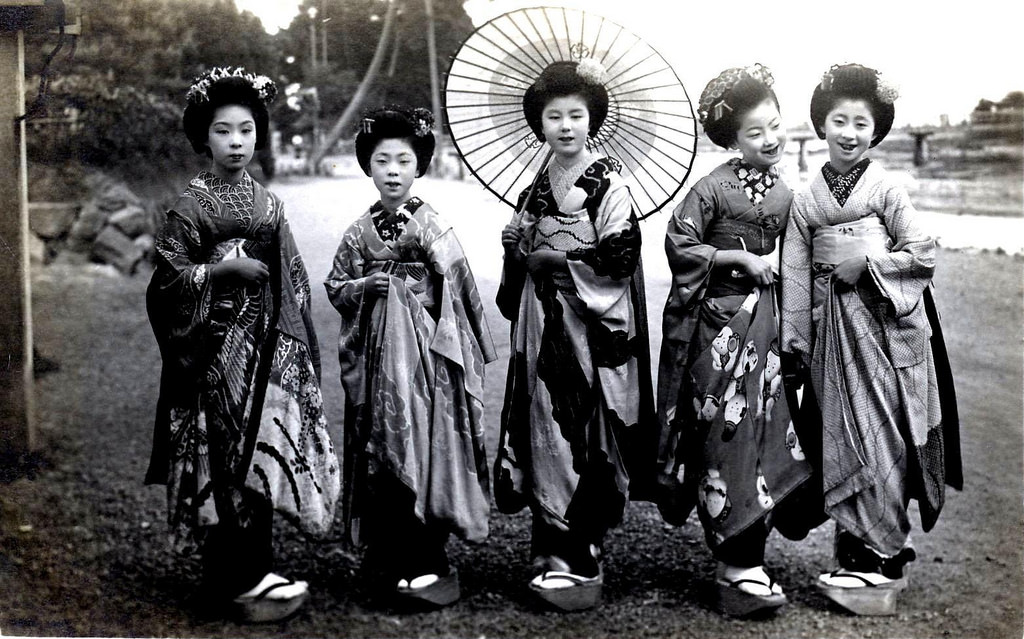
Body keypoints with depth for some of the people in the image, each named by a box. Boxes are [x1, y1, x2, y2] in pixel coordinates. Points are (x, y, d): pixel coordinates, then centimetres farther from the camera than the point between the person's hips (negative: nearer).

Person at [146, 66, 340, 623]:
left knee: (265, 448, 7)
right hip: (217, 347, -5)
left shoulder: (267, 203, 11)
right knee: (227, 457, -3)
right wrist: (225, 268, -17)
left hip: (267, 345, 5)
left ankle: (251, 570, 19)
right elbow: (168, 276, -9)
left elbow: (291, 280, 14)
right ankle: (237, 581, 7)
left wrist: (294, 341, 9)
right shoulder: (192, 204, -5)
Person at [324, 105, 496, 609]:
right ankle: (385, 553, 20)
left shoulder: (432, 227, -3)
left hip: (423, 351, -4)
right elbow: (335, 287, 13)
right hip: (374, 356, 4)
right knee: (379, 450, 8)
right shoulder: (360, 231, 8)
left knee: (422, 447, -4)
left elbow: (458, 292, -5)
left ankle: (425, 562, 6)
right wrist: (365, 286, -7)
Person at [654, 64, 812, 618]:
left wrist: (774, 265, 4)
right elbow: (679, 242, -12)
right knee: (726, 435, -6)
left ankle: (740, 555, 20)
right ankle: (740, 567, -1)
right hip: (719, 323, -6)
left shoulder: (783, 193, 10)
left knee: (763, 431, 7)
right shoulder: (714, 187, -9)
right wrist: (741, 258, -14)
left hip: (764, 321, 6)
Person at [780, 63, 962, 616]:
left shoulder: (886, 190, 0)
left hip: (886, 324, -3)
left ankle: (883, 557, 5)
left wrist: (867, 265, -10)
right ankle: (859, 546, 17)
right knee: (842, 436, 5)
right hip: (833, 327, 3)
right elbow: (796, 274, 7)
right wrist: (794, 339, 5)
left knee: (881, 437, -3)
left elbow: (923, 254, -3)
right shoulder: (806, 201, 8)